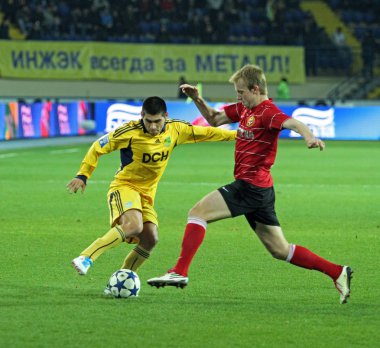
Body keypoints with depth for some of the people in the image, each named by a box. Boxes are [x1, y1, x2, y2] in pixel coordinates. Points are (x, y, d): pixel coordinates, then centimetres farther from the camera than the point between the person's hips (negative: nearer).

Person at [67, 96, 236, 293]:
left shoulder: (175, 129, -3)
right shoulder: (130, 132, -17)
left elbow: (204, 133, 10)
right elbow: (98, 147, -8)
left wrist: (236, 135, 14)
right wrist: (82, 176, -12)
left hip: (146, 195, 6)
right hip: (124, 187, -6)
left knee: (150, 239, -9)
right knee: (134, 225, -32)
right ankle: (85, 258, -36)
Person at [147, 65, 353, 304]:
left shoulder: (267, 112, -13)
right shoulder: (244, 109, 15)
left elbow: (292, 123, -31)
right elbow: (214, 119, 26)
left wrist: (309, 136, -52)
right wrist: (197, 100, 9)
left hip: (251, 186, -10)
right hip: (260, 192, 10)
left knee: (198, 212, -10)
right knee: (280, 251, 12)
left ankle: (180, 272, -16)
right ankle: (337, 272, 12)